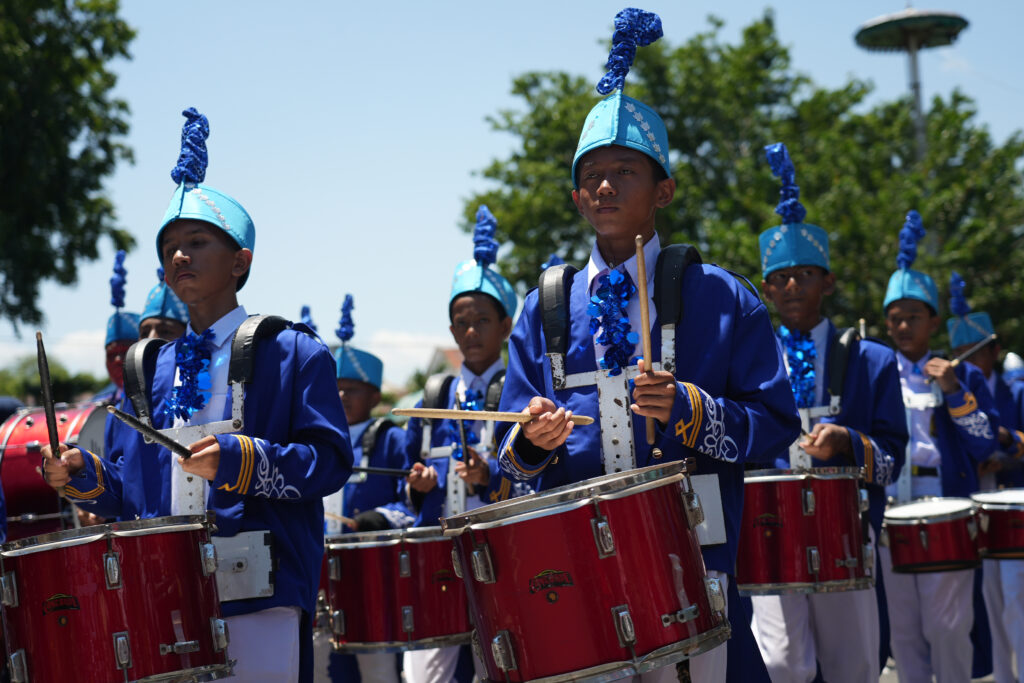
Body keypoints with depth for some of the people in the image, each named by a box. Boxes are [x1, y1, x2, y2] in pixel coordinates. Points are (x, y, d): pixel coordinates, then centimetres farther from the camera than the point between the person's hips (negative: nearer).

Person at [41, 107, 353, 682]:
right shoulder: (156, 369, 18)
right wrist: (85, 473, 3)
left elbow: (331, 459, -8)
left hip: (259, 595, -5)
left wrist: (242, 460, -19)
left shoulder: (292, 353, 1)